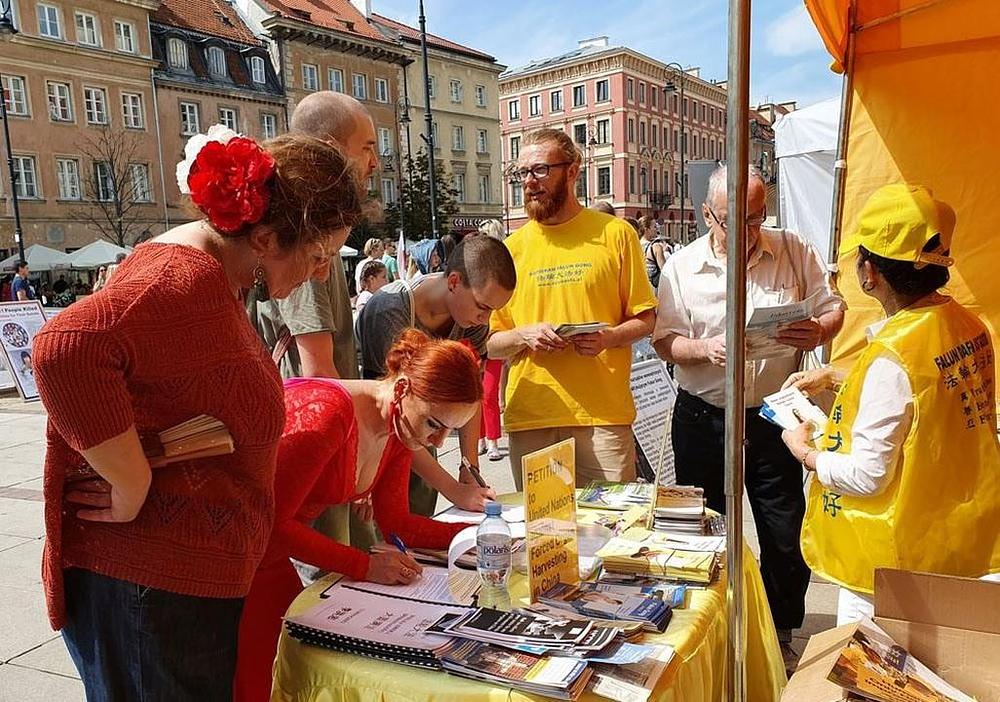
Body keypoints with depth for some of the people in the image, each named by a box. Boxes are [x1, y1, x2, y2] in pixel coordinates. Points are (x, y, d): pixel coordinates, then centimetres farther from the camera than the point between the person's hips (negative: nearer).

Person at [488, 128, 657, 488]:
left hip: (604, 414, -1)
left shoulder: (615, 233, 3)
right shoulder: (512, 247, 8)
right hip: (529, 416, 2)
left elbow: (645, 319, 7)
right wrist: (524, 335, -10)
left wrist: (609, 337, -13)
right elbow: (489, 343, 10)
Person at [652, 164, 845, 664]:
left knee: (786, 536, 10)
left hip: (773, 416, 1)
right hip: (703, 421, 0)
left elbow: (832, 308, 4)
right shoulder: (680, 267, -3)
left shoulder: (794, 252, 1)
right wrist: (705, 349, -26)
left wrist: (818, 332, -19)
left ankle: (781, 634, 34)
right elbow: (665, 342, -6)